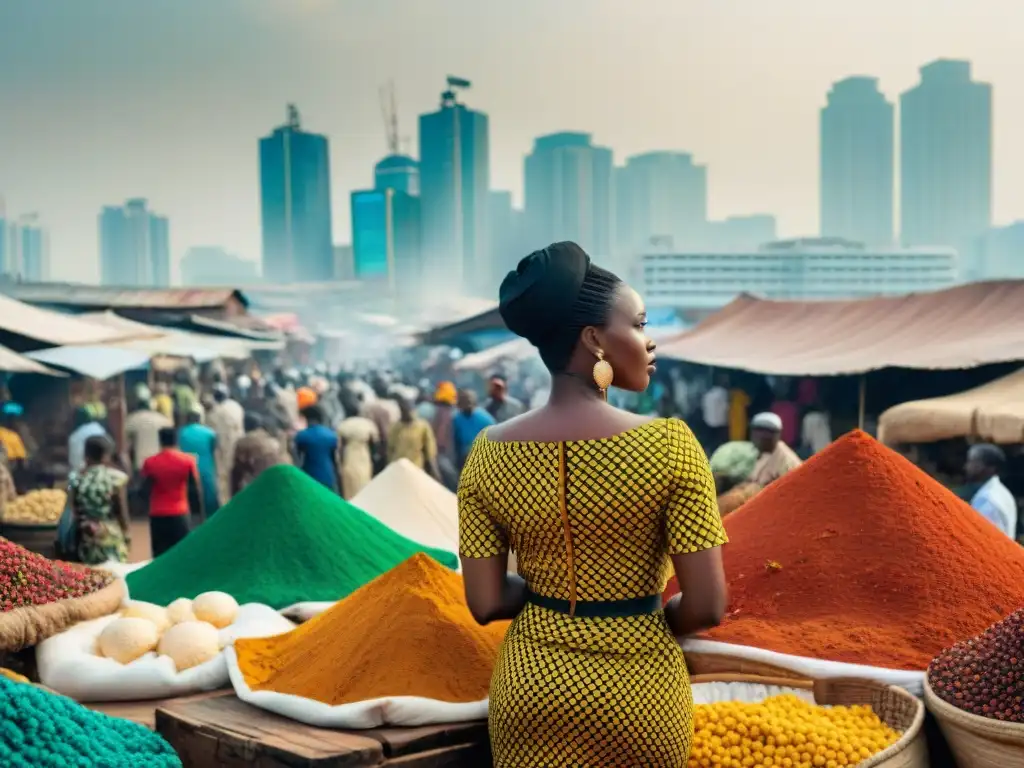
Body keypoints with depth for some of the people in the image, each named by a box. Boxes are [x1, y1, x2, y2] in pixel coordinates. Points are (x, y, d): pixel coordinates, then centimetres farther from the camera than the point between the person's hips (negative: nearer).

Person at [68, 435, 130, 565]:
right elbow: (122, 512, -6)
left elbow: (74, 513, 2)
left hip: (87, 537, 3)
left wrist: (84, 526, 15)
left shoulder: (77, 479, -1)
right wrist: (127, 533, 5)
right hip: (112, 536, -3)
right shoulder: (117, 478, -10)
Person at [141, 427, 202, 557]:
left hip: (157, 516, 1)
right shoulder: (188, 461, -2)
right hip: (180, 514, -1)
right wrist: (200, 514, 6)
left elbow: (145, 491, -1)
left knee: (160, 557, 6)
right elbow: (195, 490, -1)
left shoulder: (150, 462, 0)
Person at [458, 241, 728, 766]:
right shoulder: (669, 444, -18)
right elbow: (707, 606, -16)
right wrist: (649, 620, 4)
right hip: (638, 687, -2)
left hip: (531, 683, 2)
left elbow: (486, 603, -8)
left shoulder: (488, 454, -9)